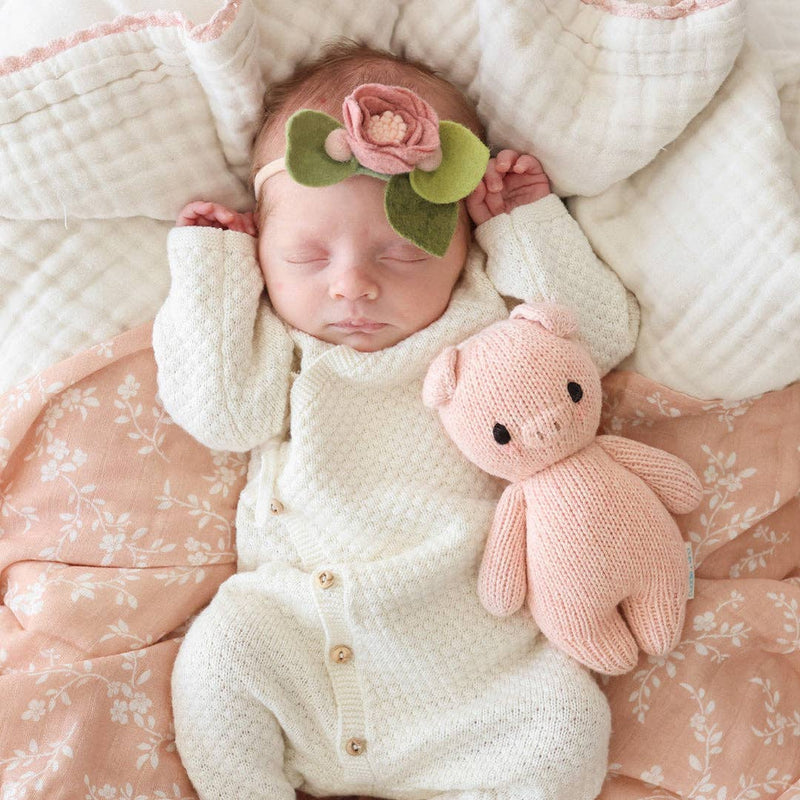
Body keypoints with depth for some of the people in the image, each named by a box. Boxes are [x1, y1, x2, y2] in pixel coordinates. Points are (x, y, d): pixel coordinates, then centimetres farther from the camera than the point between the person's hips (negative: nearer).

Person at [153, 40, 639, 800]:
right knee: (215, 654, -23)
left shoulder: (493, 315, 10)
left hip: (465, 632, 0)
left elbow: (606, 331, 10)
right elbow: (219, 411, -4)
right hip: (294, 618, 1)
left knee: (568, 720, -17)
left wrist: (533, 226, 2)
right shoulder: (274, 338, 10)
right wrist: (208, 267, 1)